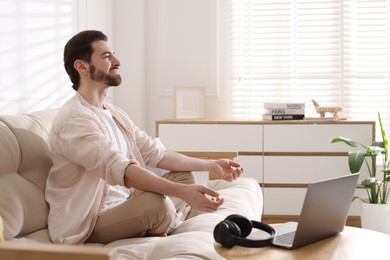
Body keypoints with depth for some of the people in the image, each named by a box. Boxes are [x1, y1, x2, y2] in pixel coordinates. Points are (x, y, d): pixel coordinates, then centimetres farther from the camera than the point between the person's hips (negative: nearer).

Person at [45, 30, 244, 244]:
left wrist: (211, 165, 6)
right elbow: (119, 169, -33)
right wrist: (182, 192, -42)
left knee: (184, 177, 10)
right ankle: (162, 231, 0)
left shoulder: (114, 114, 12)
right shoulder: (73, 120, -20)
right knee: (156, 202, -32)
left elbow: (156, 154, 12)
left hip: (120, 207, 10)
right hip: (84, 225, -9)